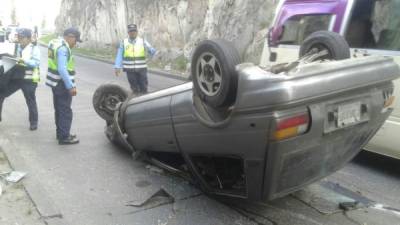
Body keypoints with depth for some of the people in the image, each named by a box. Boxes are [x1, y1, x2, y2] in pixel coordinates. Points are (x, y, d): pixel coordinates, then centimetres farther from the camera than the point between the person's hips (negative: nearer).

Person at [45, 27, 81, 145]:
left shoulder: (56, 42, 12)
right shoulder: (63, 48, -20)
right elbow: (62, 70, -28)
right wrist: (71, 86, -28)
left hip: (56, 83, 10)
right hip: (62, 84, -10)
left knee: (59, 109, 18)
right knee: (65, 111, -3)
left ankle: (60, 133, 29)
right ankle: (64, 137, 3)